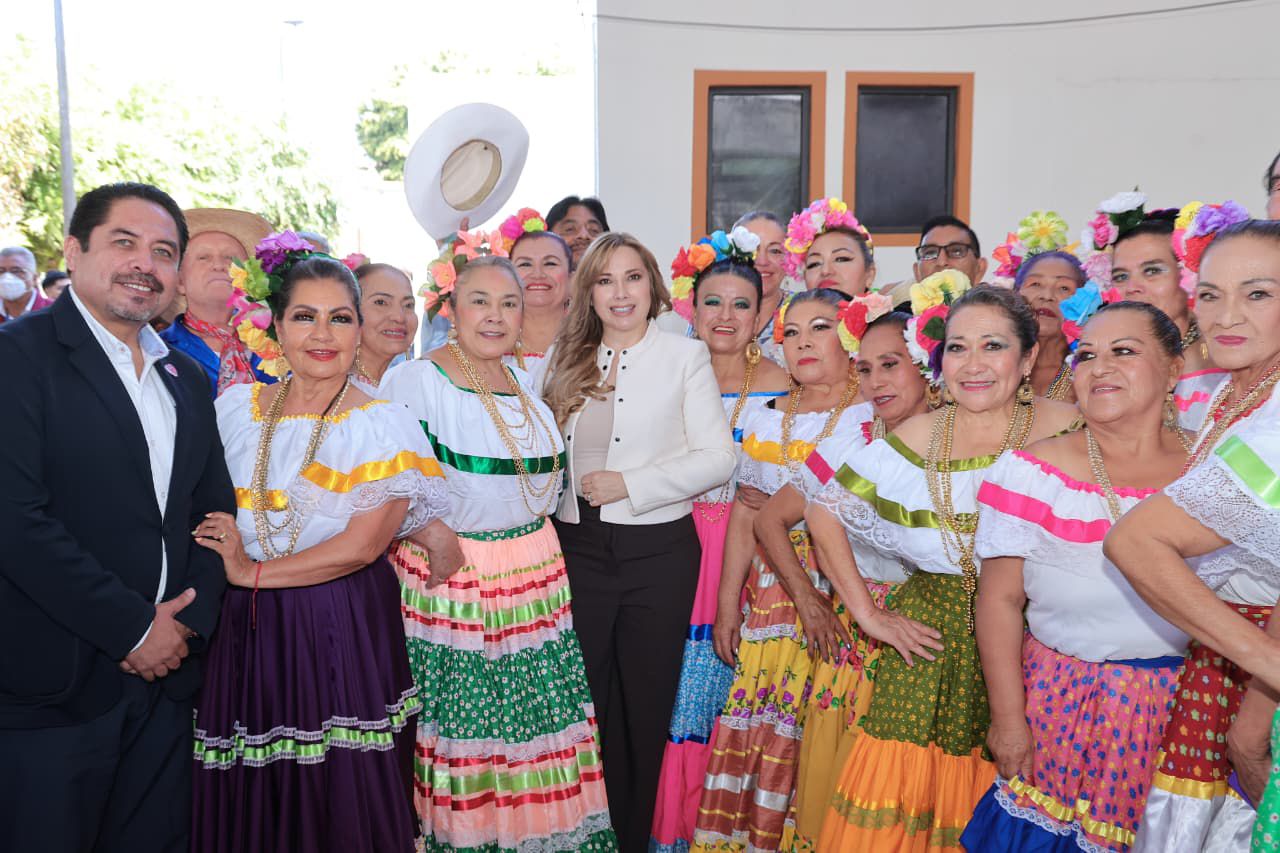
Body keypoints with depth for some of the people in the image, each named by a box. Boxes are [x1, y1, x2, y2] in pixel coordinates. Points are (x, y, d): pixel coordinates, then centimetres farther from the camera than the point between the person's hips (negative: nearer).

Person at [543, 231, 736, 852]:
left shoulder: (686, 356, -1)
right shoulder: (568, 363, 9)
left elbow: (718, 458, -9)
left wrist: (630, 485, -15)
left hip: (658, 552, -2)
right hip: (578, 549, 3)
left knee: (646, 704, 9)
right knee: (586, 701, 11)